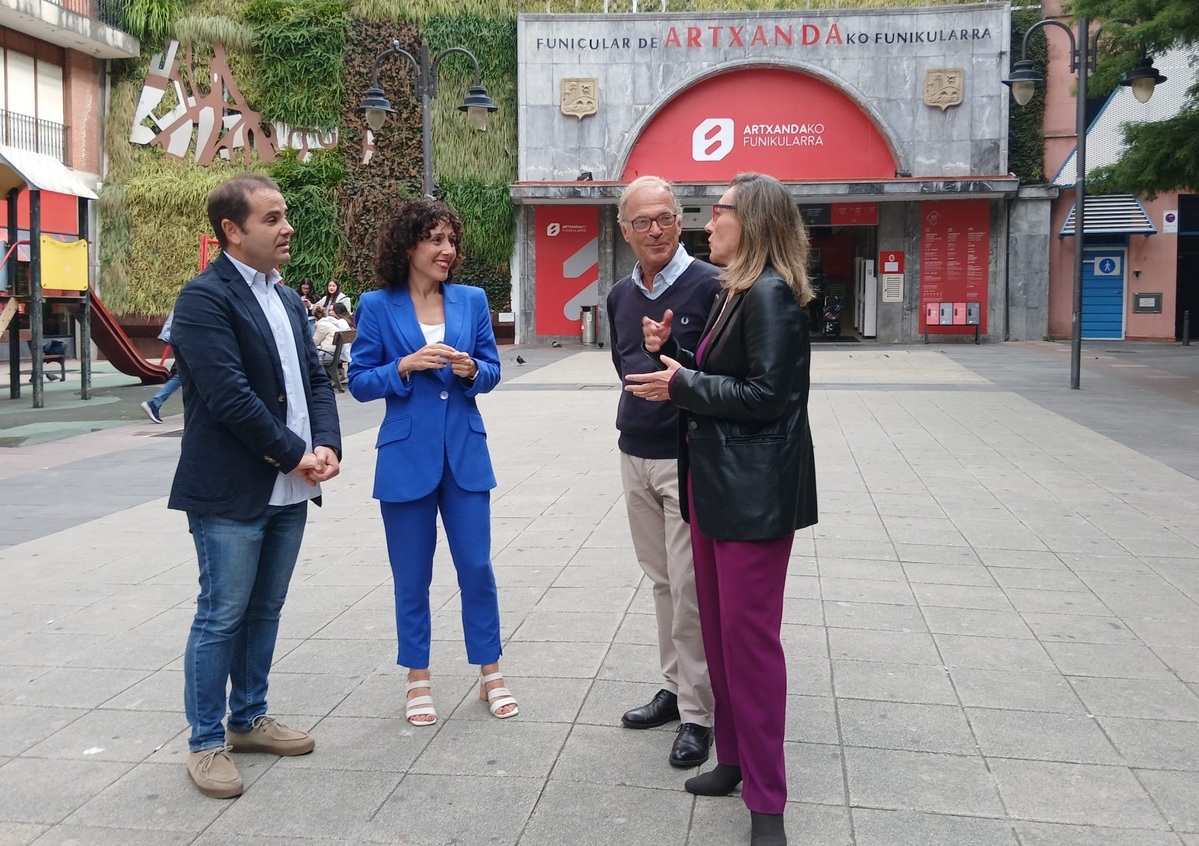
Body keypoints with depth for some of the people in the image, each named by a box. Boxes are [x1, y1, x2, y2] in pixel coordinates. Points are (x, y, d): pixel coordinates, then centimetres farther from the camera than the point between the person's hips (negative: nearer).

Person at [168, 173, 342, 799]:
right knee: (222, 617, 1)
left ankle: (249, 719, 30)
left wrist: (326, 446, -5)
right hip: (230, 490, -8)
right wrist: (294, 454, -14)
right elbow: (229, 396, -20)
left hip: (289, 489, 8)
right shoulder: (205, 297, -12)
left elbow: (315, 379, 13)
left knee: (264, 611, 16)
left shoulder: (287, 300, 14)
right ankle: (206, 743, 14)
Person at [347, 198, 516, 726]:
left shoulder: (472, 301, 3)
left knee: (477, 568, 5)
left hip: (465, 453, 2)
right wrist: (404, 367, -18)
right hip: (406, 456, -2)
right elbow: (359, 383, -3)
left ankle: (490, 675, 21)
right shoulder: (378, 306, -4)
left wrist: (472, 370, -14)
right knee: (411, 577, 9)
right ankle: (418, 680, 25)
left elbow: (492, 370, 7)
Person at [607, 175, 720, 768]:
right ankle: (675, 687, 28)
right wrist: (641, 411, 10)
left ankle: (698, 713, 8)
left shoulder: (708, 285, -11)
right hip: (635, 456, 7)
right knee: (662, 581, 15)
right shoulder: (620, 296, 11)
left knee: (690, 589, -3)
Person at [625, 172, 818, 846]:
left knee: (749, 636, -4)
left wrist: (682, 386, -16)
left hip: (754, 493, -10)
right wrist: (672, 351, 4)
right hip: (715, 484, 10)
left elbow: (766, 394, -21)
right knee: (719, 628, 15)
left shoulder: (771, 296, -15)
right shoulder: (737, 293, 15)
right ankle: (735, 759, 29)